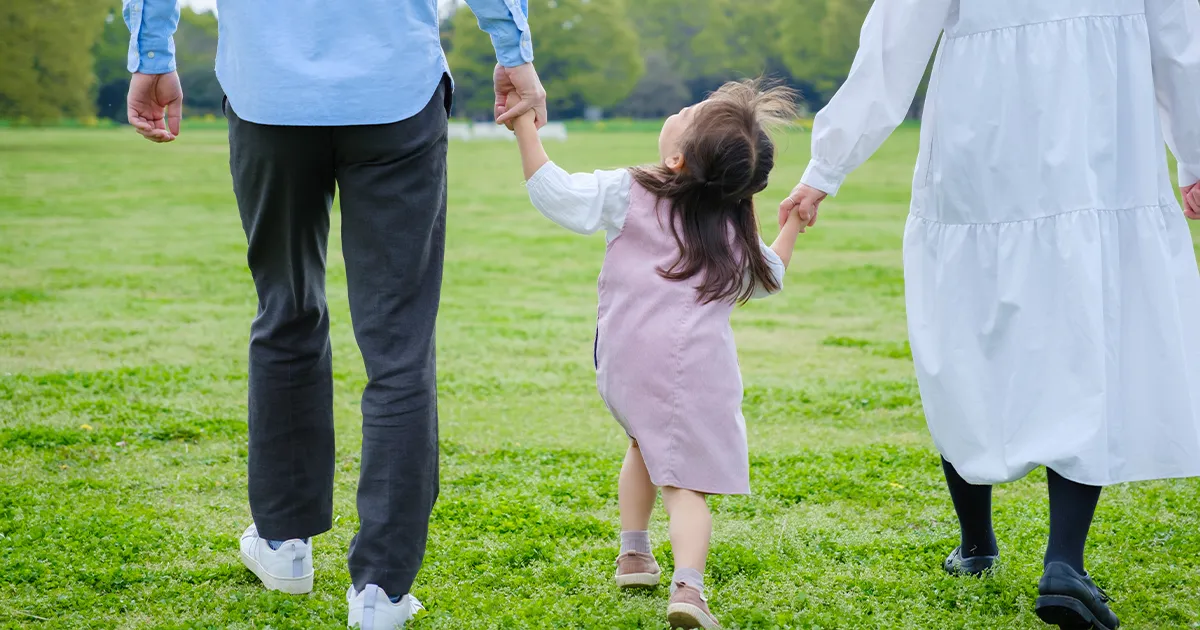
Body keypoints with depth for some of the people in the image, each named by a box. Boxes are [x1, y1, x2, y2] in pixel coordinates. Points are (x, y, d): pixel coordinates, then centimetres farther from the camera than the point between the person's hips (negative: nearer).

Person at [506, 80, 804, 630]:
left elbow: (558, 196, -11)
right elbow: (767, 278, 24)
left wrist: (525, 129, -8)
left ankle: (634, 553, 36)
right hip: (697, 372, -1)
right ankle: (687, 585, -23)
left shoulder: (628, 194, -4)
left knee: (647, 441, 30)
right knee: (684, 481, -1)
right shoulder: (735, 233, 7)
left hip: (624, 368, 1)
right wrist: (793, 224, 38)